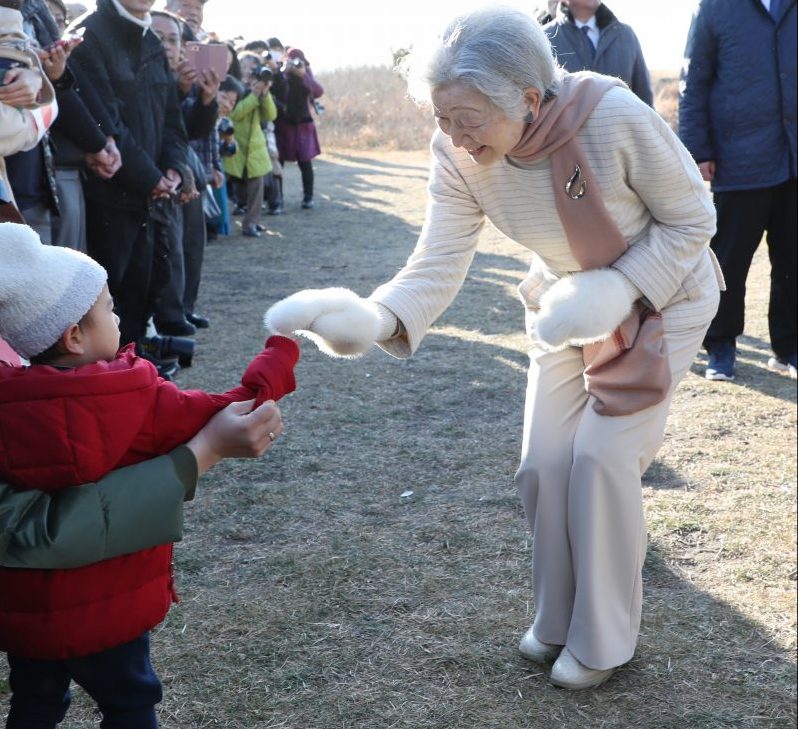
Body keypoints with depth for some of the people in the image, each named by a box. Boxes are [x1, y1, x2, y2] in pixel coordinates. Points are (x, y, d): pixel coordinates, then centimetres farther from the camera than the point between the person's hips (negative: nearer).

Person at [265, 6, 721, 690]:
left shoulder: (614, 116, -35)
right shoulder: (458, 156, -23)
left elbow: (692, 219, -21)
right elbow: (439, 263, -27)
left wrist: (619, 290, -33)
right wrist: (375, 318, -46)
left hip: (663, 294, -4)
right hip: (568, 304, 5)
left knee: (603, 455, -10)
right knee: (545, 463, 3)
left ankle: (603, 642, 11)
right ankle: (559, 619, 28)